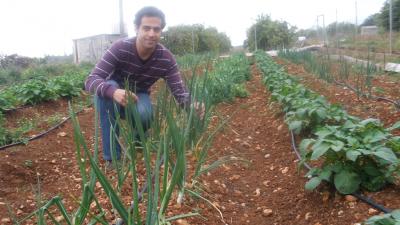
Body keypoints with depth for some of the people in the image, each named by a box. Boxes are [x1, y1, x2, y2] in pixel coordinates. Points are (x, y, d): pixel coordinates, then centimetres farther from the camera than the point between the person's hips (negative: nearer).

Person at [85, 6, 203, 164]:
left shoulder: (166, 58, -20)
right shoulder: (120, 48, -28)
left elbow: (179, 92, -22)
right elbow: (91, 80, -33)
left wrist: (193, 105, -45)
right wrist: (113, 92, -55)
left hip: (139, 97, 1)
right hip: (115, 96, 0)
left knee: (144, 115, -34)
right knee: (107, 88, -36)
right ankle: (112, 157, -25)